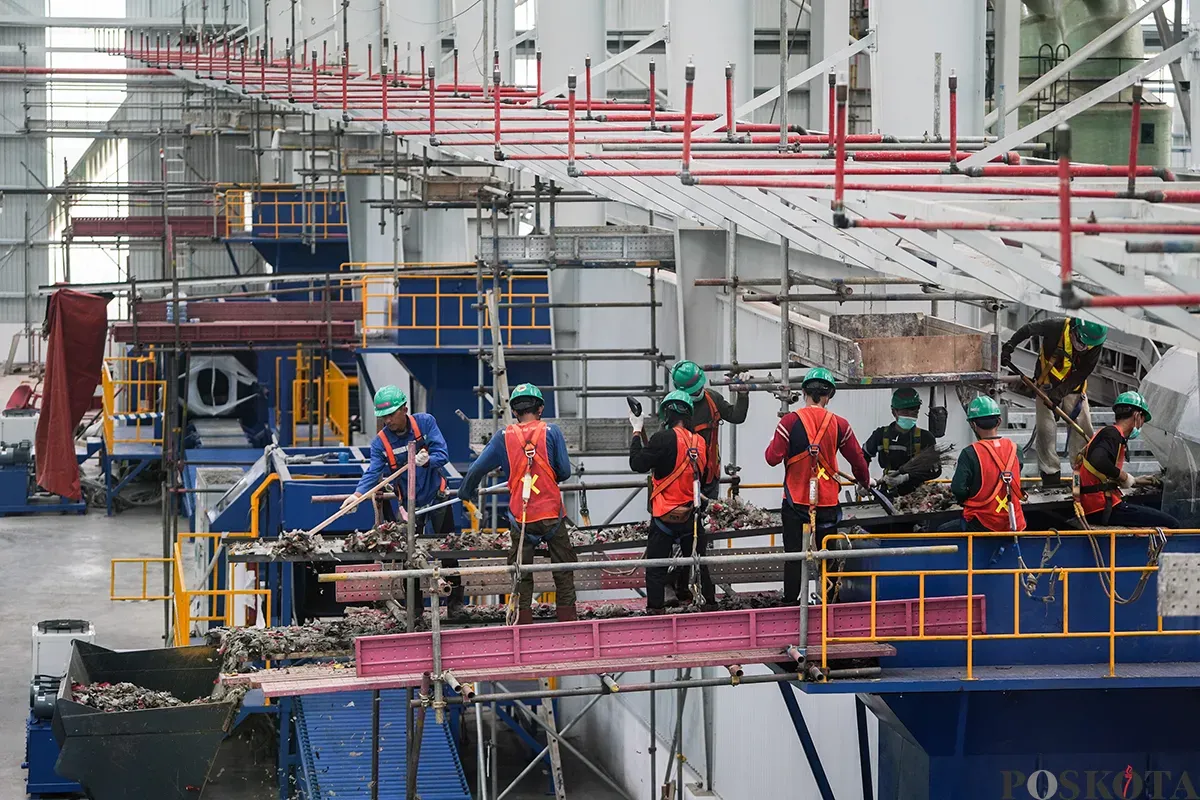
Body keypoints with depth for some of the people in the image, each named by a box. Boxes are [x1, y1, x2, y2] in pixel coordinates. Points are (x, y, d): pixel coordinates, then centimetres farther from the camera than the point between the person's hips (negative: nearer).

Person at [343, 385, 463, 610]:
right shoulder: (380, 442, -9)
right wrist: (358, 493, -39)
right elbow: (373, 471, -20)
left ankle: (455, 600, 16)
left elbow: (442, 454, -16)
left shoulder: (425, 423, -10)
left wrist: (427, 461, -38)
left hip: (437, 497, -1)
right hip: (410, 503, 1)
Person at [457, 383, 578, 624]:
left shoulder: (504, 437, 1)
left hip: (520, 517, 1)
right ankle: (567, 620, 8)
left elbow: (477, 469, 6)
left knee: (521, 575, 9)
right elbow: (565, 471, -2)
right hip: (551, 513, -1)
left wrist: (465, 492, 24)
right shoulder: (551, 432, -3)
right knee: (563, 572, 9)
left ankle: (523, 627, 7)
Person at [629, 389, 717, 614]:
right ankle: (710, 604, 29)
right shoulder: (700, 442, 3)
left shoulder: (665, 438, -17)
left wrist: (637, 433, -4)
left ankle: (655, 610, -1)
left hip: (666, 517, -6)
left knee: (655, 567, 3)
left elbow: (638, 463, -17)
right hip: (692, 516, 6)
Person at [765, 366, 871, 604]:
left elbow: (773, 457, -11)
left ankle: (790, 601, 6)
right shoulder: (839, 424, -2)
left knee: (794, 555, 5)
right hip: (828, 502, 1)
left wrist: (776, 441, 11)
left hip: (796, 501, -1)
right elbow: (857, 459, 8)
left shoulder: (790, 421, -9)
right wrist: (865, 483, 27)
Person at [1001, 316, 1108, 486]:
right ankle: (1050, 475, 0)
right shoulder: (1056, 326, -26)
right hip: (1047, 386, -2)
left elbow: (1082, 372, -18)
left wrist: (1060, 392, -27)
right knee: (1045, 429, -7)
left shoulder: (1095, 346, -19)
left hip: (1073, 388, 2)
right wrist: (1009, 347, -14)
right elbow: (1028, 330, -10)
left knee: (1083, 429, -2)